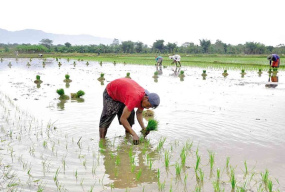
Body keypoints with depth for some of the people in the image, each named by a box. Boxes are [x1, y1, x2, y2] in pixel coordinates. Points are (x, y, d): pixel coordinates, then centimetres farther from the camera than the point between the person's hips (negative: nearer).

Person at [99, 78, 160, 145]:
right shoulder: (135, 99, -43)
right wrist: (134, 135, -41)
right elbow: (123, 119, -41)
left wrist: (143, 128, -15)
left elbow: (139, 113, -1)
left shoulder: (144, 97, -18)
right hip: (110, 92, -7)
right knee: (107, 117, -11)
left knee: (130, 114, -2)